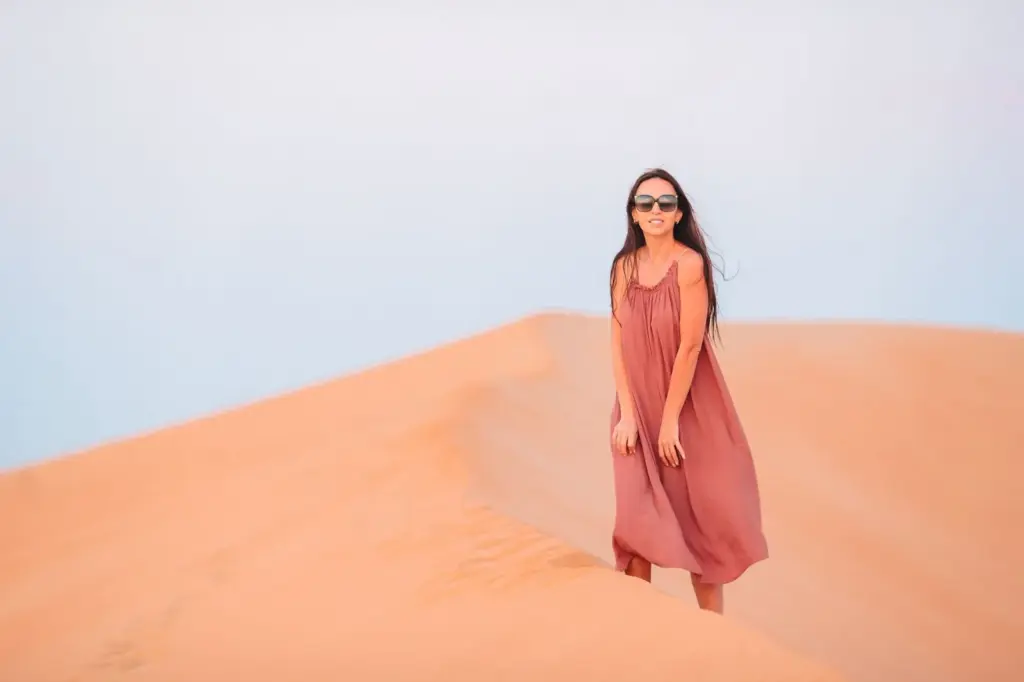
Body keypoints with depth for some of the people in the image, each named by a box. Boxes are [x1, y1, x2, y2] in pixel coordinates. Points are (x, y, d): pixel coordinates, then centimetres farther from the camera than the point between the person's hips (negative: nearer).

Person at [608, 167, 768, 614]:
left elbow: (690, 346, -17)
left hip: (688, 407, -4)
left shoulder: (690, 263, -15)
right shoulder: (624, 265, 0)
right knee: (635, 519, 3)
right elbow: (618, 343, -2)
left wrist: (670, 420, -15)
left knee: (698, 519, 7)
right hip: (638, 408, 4)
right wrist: (627, 414, -9)